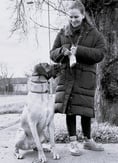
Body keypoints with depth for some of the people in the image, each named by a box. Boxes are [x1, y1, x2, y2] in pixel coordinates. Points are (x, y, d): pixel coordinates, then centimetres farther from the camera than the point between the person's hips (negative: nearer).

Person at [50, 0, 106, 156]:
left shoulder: (94, 33, 2)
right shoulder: (62, 33, 8)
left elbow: (100, 53, -7)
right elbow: (52, 54, 10)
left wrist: (79, 50, -18)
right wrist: (63, 50, -13)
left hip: (86, 77, -1)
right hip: (66, 75, 1)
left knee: (85, 109, 5)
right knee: (69, 108, -1)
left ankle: (88, 140, 23)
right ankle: (73, 142, 10)